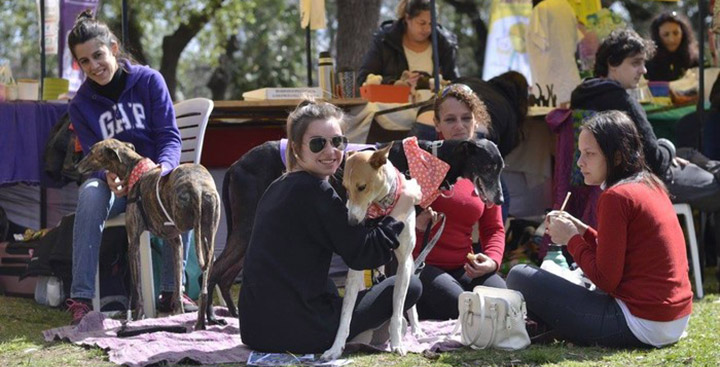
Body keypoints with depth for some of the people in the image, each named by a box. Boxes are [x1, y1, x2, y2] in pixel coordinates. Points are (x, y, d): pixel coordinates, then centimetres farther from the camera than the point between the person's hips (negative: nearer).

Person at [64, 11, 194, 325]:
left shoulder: (149, 81, -2)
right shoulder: (81, 106, 2)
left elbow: (169, 135, -7)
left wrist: (162, 169, -30)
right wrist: (109, 177, -30)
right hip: (113, 184, 1)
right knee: (91, 192, -35)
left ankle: (172, 292, -24)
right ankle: (81, 297, -37)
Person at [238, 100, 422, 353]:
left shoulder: (278, 188, 14)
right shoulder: (315, 191, -13)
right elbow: (361, 255, -12)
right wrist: (397, 214, -1)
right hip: (297, 331, -9)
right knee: (409, 286, 4)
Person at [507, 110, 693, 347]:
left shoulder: (616, 197, -16)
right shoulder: (652, 186, 11)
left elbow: (606, 280, -16)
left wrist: (571, 239, -3)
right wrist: (582, 231, 9)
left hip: (641, 326, -10)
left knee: (520, 277, -7)